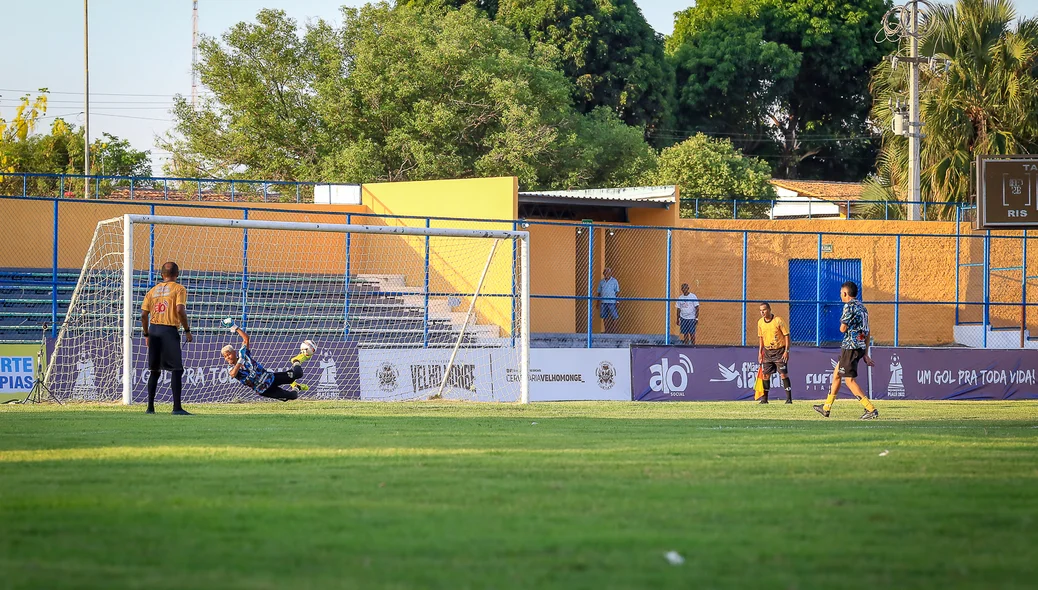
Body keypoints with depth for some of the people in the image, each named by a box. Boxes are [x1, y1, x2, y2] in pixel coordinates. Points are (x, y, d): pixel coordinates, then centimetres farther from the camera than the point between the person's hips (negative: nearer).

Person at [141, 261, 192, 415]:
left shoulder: (153, 290, 14)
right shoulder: (178, 289, -1)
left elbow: (144, 314, 10)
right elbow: (180, 310, -15)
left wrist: (146, 334, 19)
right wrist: (187, 330, -6)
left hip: (154, 329, 5)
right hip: (169, 331, -5)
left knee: (155, 370, 14)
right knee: (177, 370, -5)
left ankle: (150, 407, 14)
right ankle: (177, 407, -13)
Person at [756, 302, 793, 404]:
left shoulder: (778, 321, -13)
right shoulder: (760, 322, 3)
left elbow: (786, 335, -10)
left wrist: (786, 351, -15)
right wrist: (760, 352, 11)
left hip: (779, 350, -5)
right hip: (767, 351, 5)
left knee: (783, 374, -8)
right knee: (766, 374, 4)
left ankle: (789, 398, -4)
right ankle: (764, 398, 10)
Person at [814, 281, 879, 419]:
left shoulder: (849, 306, -11)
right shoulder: (862, 307, 16)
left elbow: (843, 328, -15)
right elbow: (867, 332, 17)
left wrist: (842, 326, 11)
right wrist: (865, 354, 19)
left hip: (850, 346, -10)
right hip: (861, 346, 10)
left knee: (849, 380, -8)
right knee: (836, 374, 20)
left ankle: (871, 409, -15)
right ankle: (826, 408, 28)